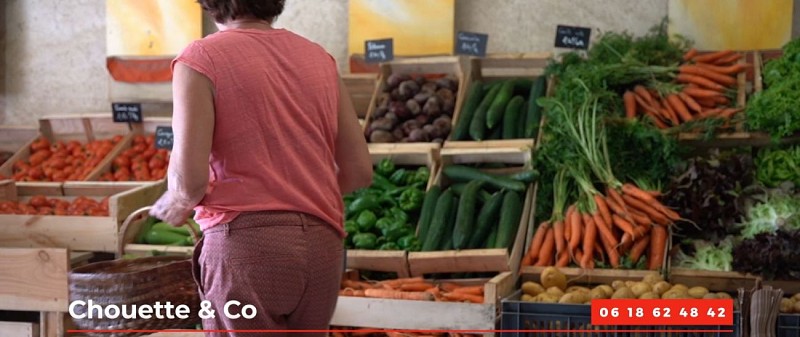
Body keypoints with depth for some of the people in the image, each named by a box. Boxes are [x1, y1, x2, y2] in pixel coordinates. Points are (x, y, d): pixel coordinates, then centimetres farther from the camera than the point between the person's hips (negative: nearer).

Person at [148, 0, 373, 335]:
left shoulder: (201, 59, -3)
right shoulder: (319, 59, 13)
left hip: (246, 245, -5)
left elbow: (189, 179, -13)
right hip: (321, 249, 5)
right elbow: (359, 170, 11)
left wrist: (175, 205, 10)